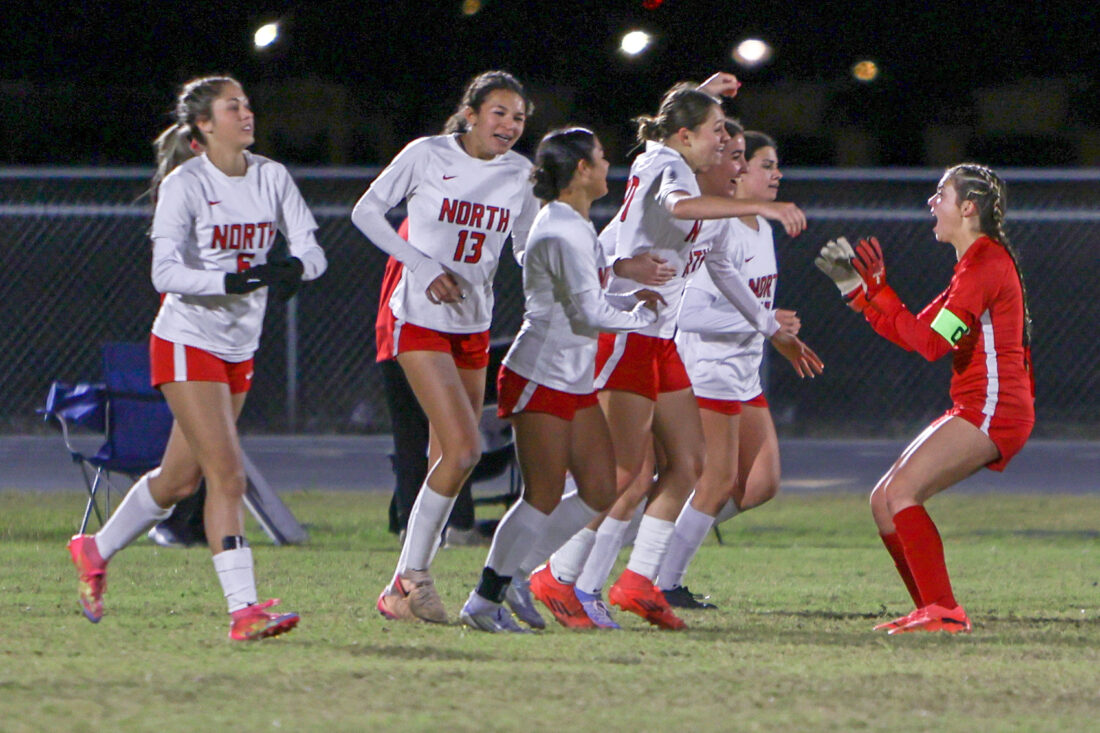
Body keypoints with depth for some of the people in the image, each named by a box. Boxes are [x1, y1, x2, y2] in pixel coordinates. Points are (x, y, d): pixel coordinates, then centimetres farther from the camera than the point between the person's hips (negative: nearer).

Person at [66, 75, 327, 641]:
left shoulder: (272, 178, 4)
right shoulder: (184, 185, -14)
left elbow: (311, 248, 0)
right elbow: (166, 273, -22)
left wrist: (295, 267, -24)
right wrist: (231, 280, -37)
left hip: (239, 349, 7)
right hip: (188, 342, -7)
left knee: (181, 478, 16)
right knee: (227, 473, -16)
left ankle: (96, 551, 38)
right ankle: (243, 610, -18)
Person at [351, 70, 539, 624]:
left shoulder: (520, 173, 4)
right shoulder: (427, 155, -9)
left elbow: (527, 246, 15)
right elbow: (366, 211, -2)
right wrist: (424, 266, -12)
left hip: (474, 326, 6)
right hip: (421, 321, -6)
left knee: (447, 462, 6)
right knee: (463, 450, -19)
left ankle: (405, 588, 17)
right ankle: (410, 578, -9)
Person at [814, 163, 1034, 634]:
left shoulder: (987, 264, -12)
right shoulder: (975, 265, 21)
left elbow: (931, 342, -18)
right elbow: (915, 332, 22)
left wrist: (877, 290, -10)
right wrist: (856, 286, 19)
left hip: (992, 409, -10)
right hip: (974, 411, 10)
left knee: (901, 492, -21)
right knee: (884, 501, 6)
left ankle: (944, 612, -23)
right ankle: (931, 611, 6)